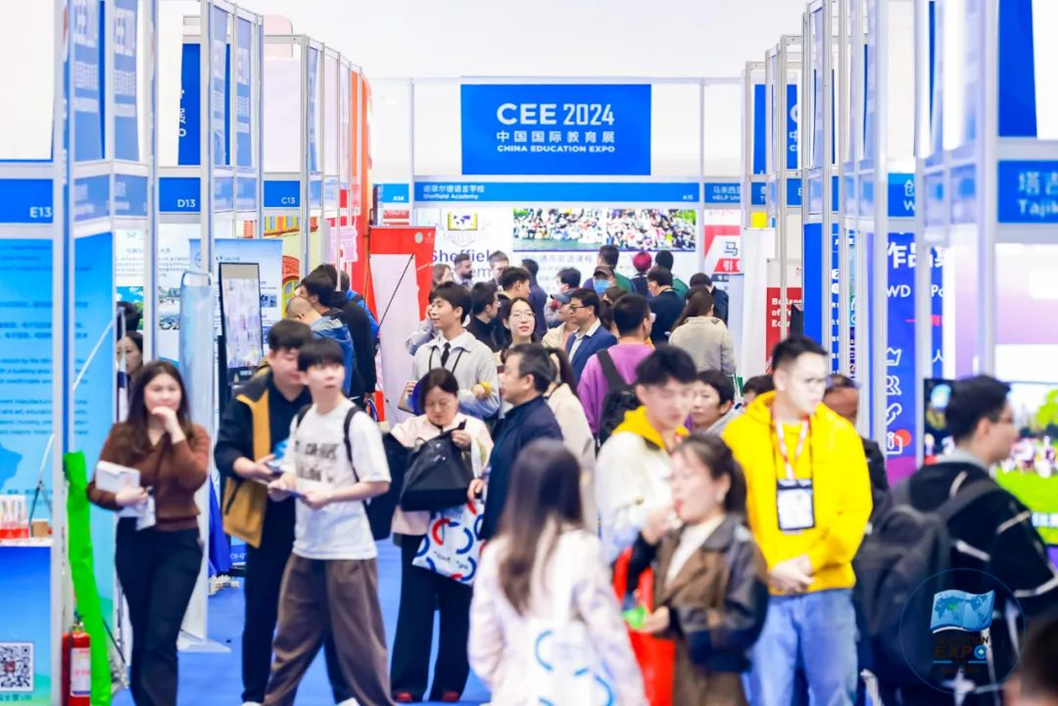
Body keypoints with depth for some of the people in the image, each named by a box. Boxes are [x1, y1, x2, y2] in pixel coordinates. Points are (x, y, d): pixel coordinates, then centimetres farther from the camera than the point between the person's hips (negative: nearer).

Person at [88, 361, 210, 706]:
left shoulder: (194, 434, -2)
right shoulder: (121, 434, 1)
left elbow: (194, 480, -20)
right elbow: (95, 489, 1)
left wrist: (175, 432, -19)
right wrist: (118, 498, -19)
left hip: (179, 543, -2)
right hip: (133, 542, 2)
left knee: (161, 638, -10)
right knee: (142, 635, 13)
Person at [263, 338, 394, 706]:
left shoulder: (357, 423, -13)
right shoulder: (300, 420, 7)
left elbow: (379, 483, -15)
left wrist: (330, 495, -21)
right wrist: (282, 485, -7)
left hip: (348, 549, -6)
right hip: (305, 546, 6)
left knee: (358, 639, 1)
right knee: (291, 635, 16)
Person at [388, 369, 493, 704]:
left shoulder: (474, 428, 4)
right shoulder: (410, 428, 5)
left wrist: (471, 447, -20)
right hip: (419, 528, 0)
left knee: (457, 607, 6)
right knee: (415, 605, -1)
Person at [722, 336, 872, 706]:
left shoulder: (840, 434, 5)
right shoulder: (740, 434, 0)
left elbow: (857, 510, 2)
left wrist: (811, 562, -10)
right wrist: (770, 567, -10)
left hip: (828, 588, 1)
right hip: (764, 591, -1)